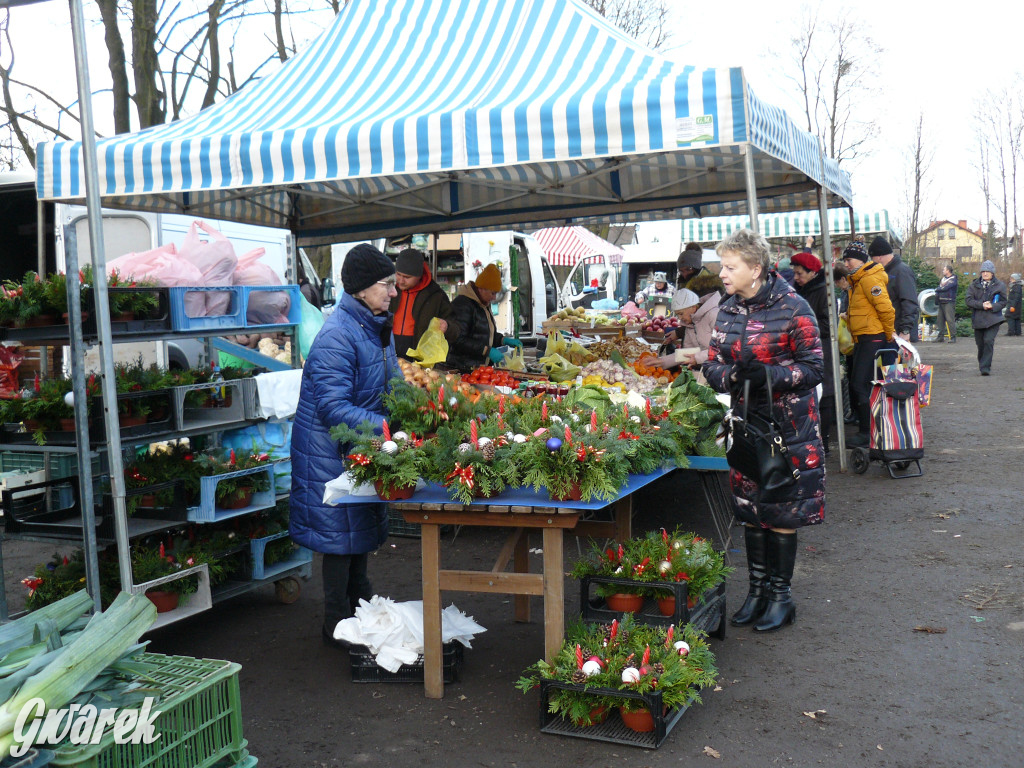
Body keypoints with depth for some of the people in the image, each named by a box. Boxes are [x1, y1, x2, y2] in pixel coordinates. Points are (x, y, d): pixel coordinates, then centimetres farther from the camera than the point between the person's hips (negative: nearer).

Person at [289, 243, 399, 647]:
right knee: (342, 533, 2)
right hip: (332, 451, -9)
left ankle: (361, 608, 37)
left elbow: (387, 386, 17)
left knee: (362, 529, 20)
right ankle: (338, 625, 17)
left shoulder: (376, 327, 6)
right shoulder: (337, 336, -25)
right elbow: (332, 407, -29)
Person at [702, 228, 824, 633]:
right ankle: (757, 590, 24)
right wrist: (732, 375, -16)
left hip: (787, 425, -5)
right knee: (750, 509, 11)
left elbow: (813, 368, -11)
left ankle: (781, 596, 16)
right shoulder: (727, 311, 6)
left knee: (782, 514, 1)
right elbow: (712, 365, 7)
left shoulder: (792, 309, -11)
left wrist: (768, 374, -26)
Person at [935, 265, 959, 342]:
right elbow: (939, 287, 18)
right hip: (941, 302, 8)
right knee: (941, 319, 9)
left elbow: (945, 288, -17)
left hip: (949, 302, -8)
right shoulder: (942, 278, 17)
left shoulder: (953, 279, -7)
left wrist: (937, 289, -2)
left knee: (950, 319, -11)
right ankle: (940, 337, 15)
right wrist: (937, 294, -2)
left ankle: (953, 337, -9)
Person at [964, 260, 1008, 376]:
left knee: (989, 341, -17)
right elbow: (968, 300, 0)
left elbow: (1003, 301, 5)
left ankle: (985, 367, -14)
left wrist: (992, 306, -13)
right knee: (980, 343, 7)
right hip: (978, 319, 2)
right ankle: (982, 364, 29)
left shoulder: (1000, 285, 4)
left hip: (993, 319, -2)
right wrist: (981, 305, -15)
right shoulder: (974, 285, 7)